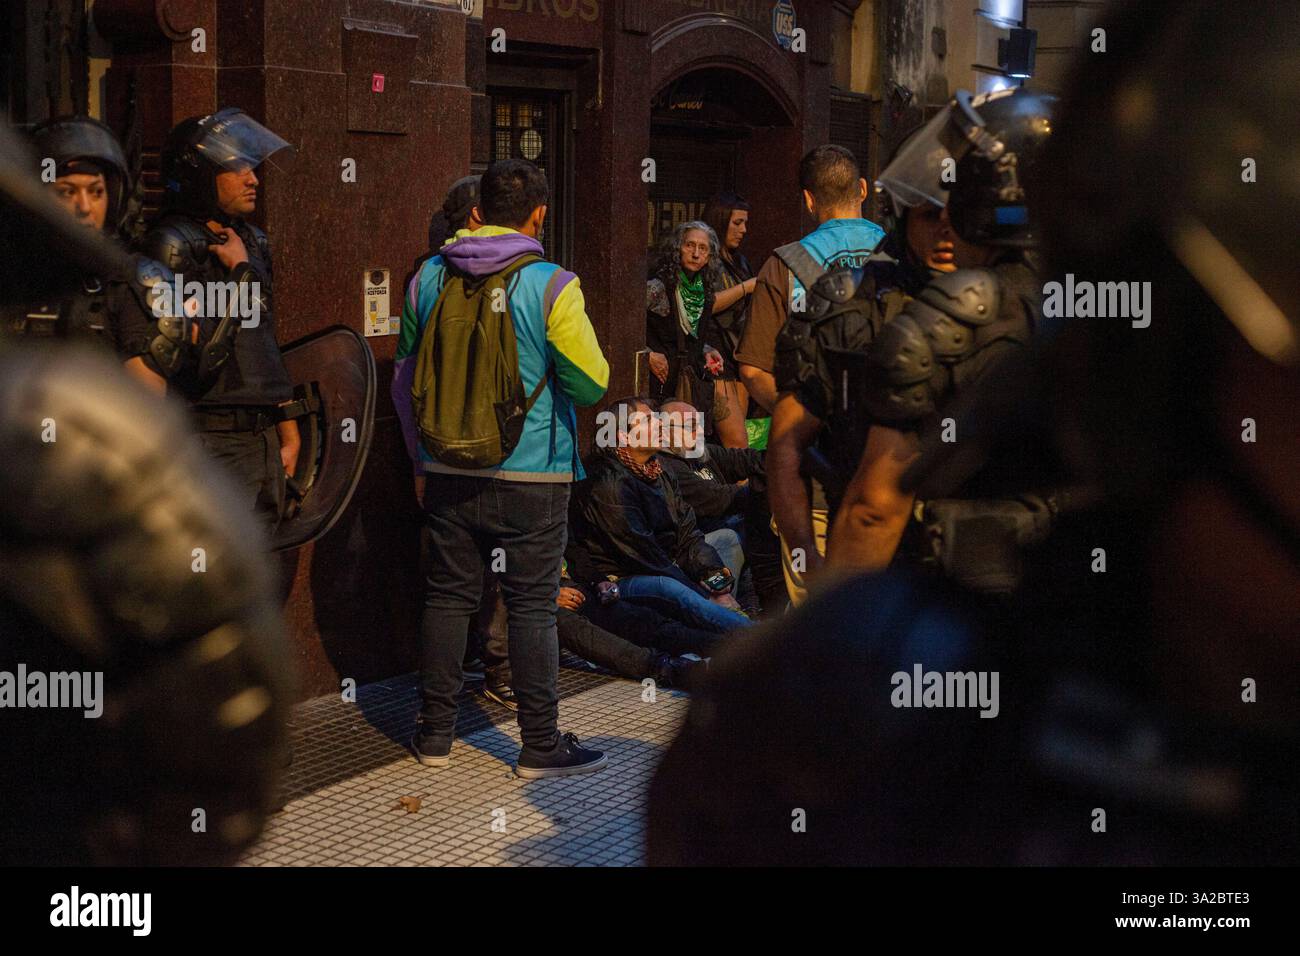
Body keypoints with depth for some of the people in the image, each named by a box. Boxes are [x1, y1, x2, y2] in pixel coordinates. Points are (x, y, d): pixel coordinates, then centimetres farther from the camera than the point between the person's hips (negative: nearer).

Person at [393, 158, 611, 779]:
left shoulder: (428, 278, 4)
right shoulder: (551, 286, -12)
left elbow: (405, 377, 13)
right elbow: (591, 383, -10)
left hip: (446, 472, 4)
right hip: (530, 474, -4)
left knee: (447, 597, 13)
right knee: (532, 606, 3)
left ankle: (435, 735, 21)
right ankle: (541, 745, 11)